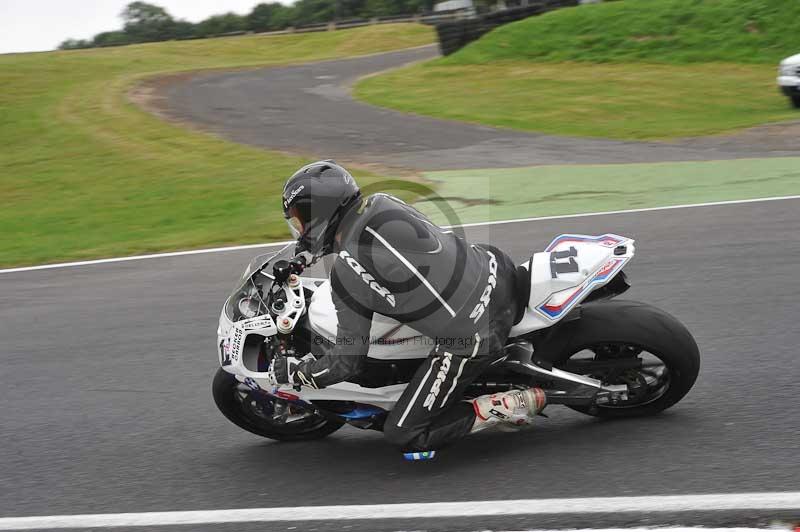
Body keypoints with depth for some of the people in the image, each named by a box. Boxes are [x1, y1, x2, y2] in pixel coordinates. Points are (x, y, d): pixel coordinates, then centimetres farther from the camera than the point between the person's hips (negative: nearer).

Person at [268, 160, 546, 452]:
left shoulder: (346, 276, -15)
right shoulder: (383, 203, 3)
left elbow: (348, 361, -9)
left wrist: (289, 370, 9)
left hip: (471, 338, -7)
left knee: (404, 434, 4)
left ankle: (509, 405, -1)